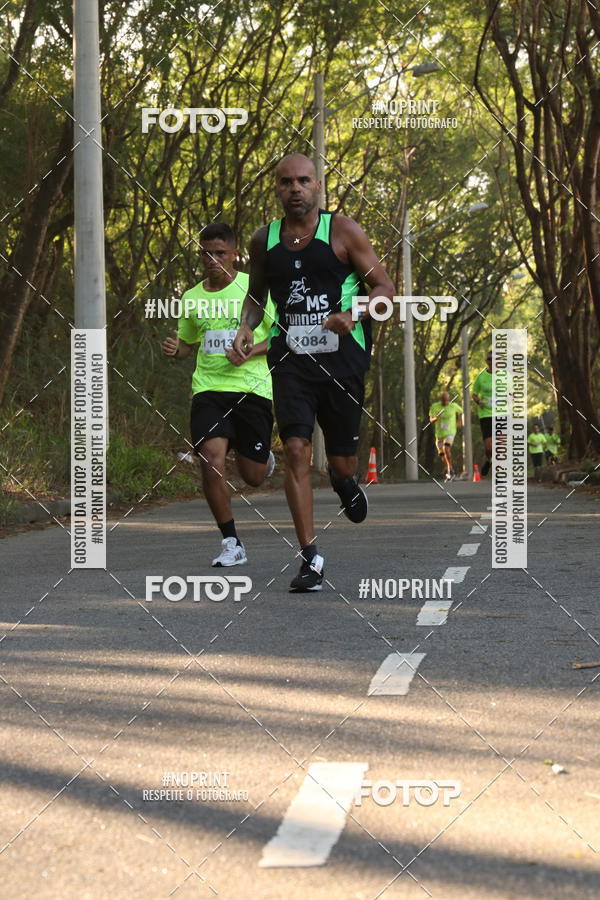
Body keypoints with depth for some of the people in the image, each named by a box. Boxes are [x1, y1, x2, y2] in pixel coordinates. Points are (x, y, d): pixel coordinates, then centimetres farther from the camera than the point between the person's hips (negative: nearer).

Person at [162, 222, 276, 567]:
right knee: (212, 459, -19)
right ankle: (232, 544, -7)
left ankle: (267, 459, 41)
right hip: (208, 388, 2)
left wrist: (250, 353, -15)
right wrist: (174, 349, 2)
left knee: (252, 476, 1)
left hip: (252, 388, -2)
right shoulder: (192, 297, 11)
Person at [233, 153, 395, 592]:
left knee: (341, 460, 6)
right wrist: (247, 325, 3)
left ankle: (344, 481, 47)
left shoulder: (342, 231, -2)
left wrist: (355, 315, -20)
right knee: (296, 450, -14)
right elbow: (257, 293, 24)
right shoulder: (264, 241, 7)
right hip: (291, 357, 1)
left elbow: (385, 287, -1)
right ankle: (310, 557, -11)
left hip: (342, 357, -1)